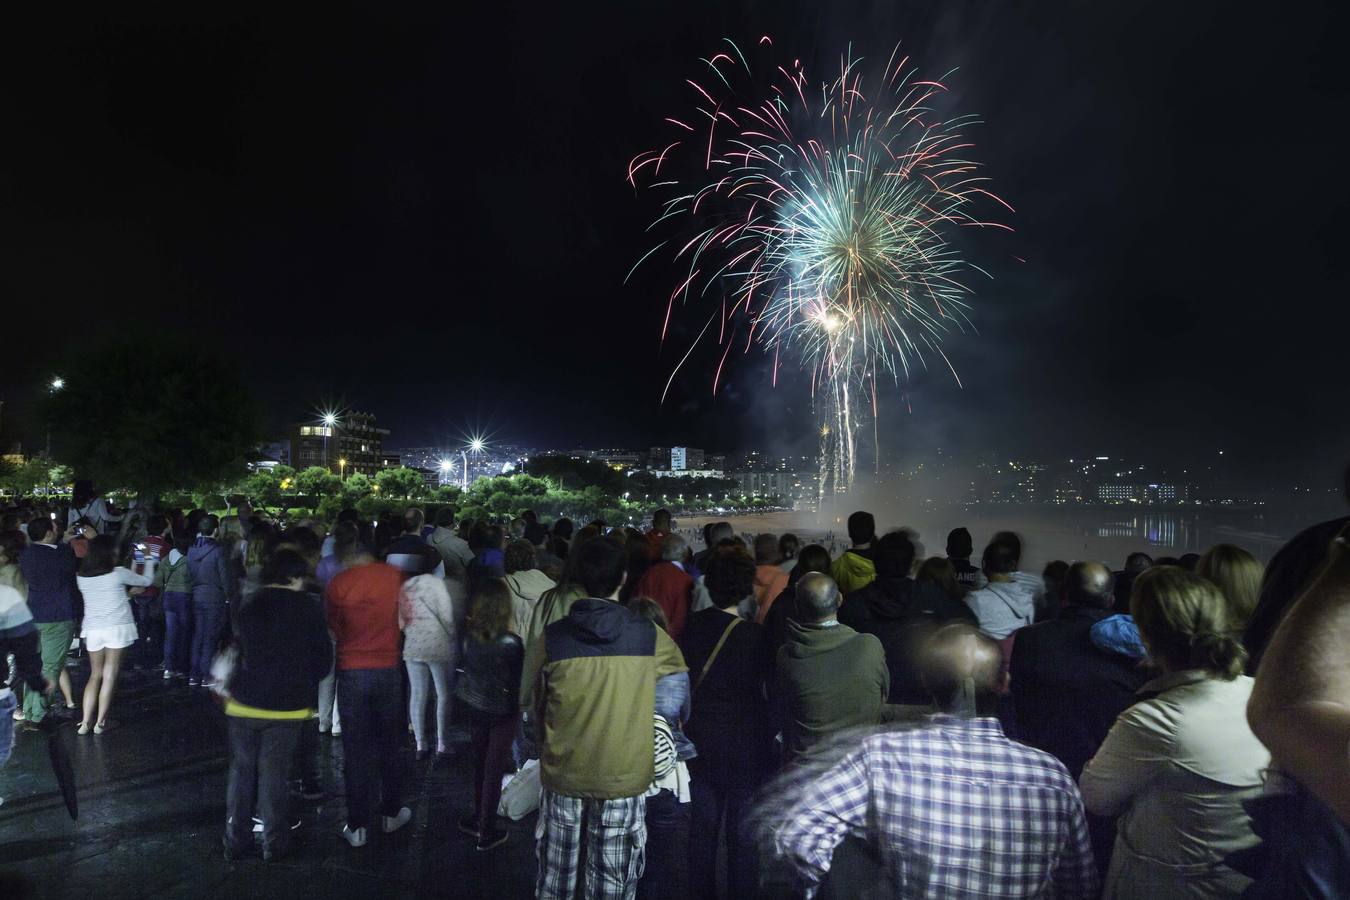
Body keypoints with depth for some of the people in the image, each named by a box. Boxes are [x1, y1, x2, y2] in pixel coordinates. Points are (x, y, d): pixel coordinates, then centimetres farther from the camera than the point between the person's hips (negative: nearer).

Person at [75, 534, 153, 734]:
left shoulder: (81, 577, 5)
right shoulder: (118, 573, -6)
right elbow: (146, 581, 9)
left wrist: (127, 590, 27)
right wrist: (150, 564, 26)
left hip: (92, 629, 4)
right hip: (117, 628, -4)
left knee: (95, 675, 14)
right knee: (110, 675, 1)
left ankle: (85, 721, 7)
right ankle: (100, 722, 2)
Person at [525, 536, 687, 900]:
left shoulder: (552, 638, -10)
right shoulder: (650, 637, -11)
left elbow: (538, 707, 3)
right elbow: (679, 669, 9)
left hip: (562, 774, 1)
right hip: (624, 777, -1)